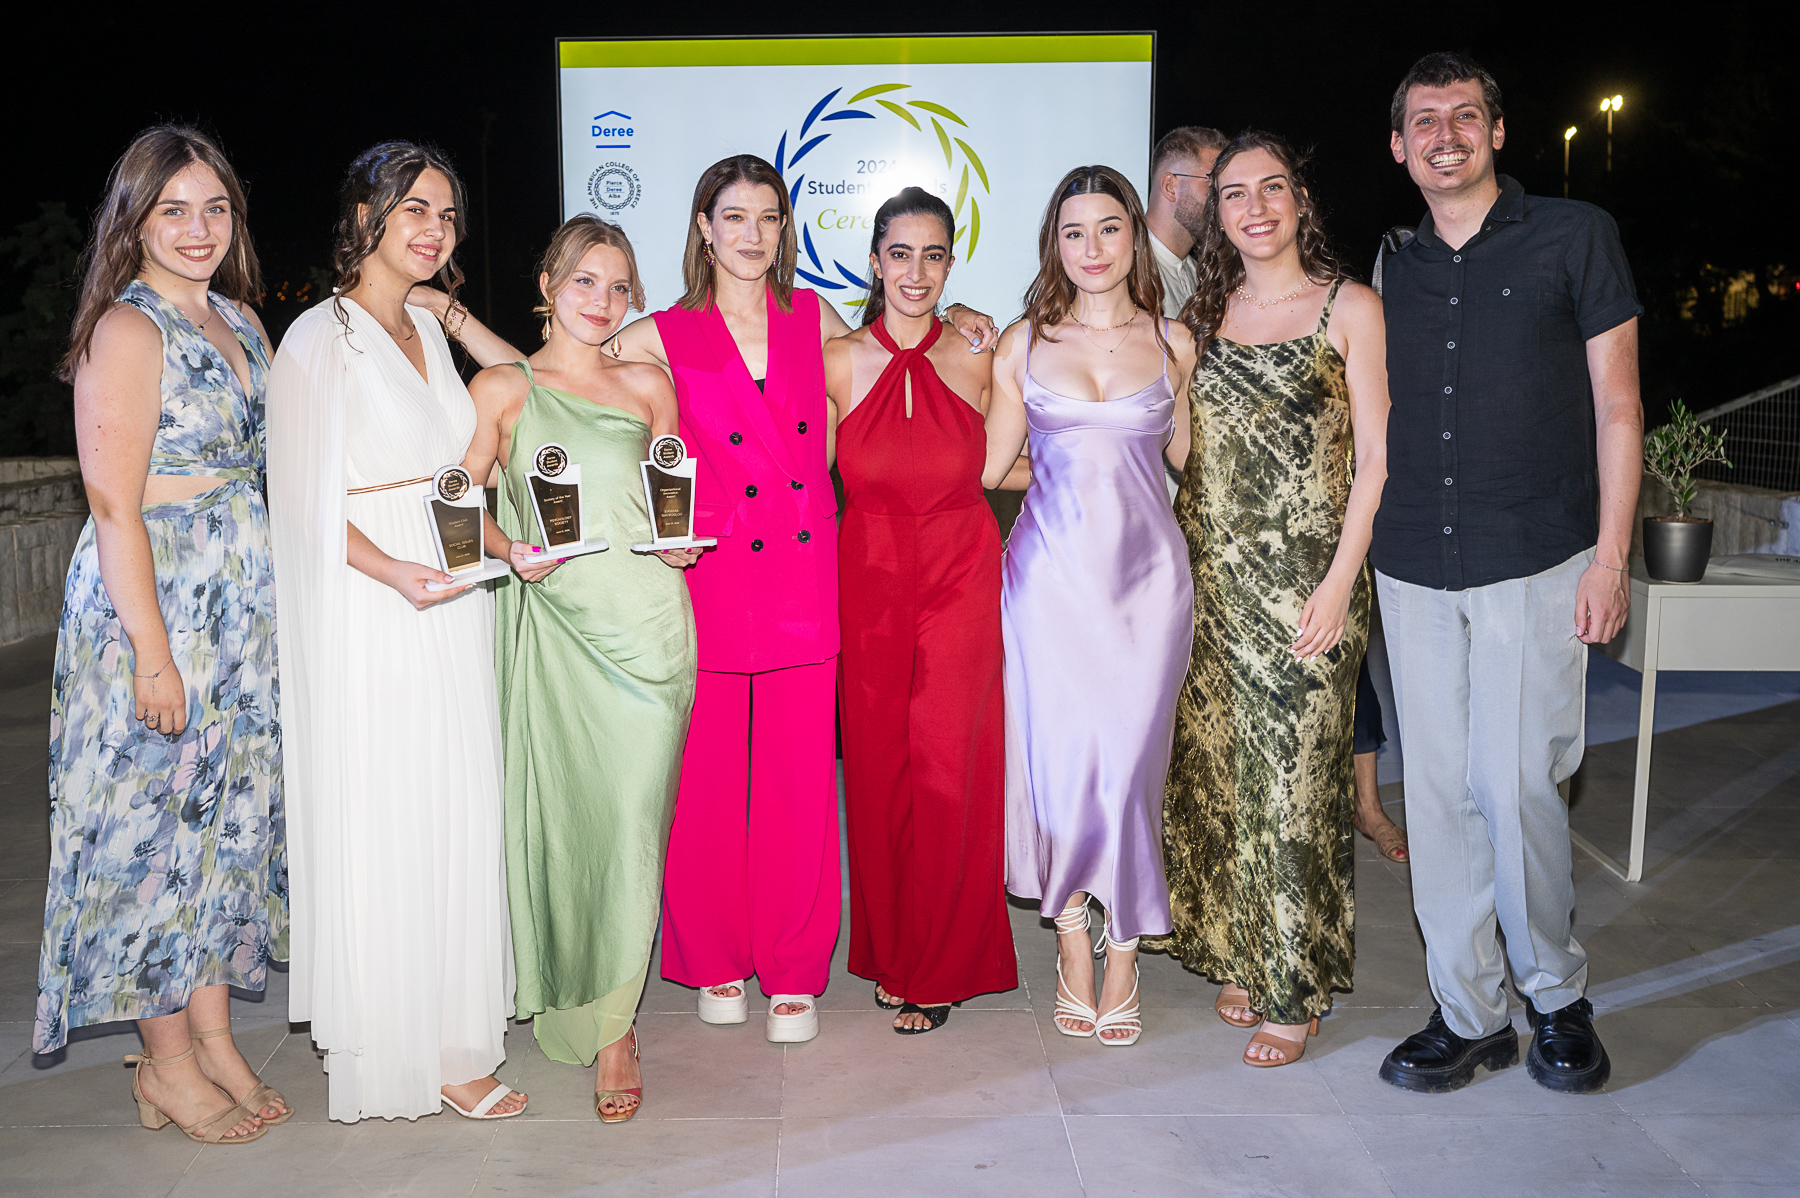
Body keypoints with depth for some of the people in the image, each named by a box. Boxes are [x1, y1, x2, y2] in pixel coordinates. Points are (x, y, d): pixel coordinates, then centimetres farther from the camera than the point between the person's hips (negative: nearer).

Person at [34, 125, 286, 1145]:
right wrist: (153, 652, -20)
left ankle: (216, 1036, 24)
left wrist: (273, 599, 13)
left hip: (246, 602, 8)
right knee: (161, 815, 2)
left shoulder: (240, 319, 12)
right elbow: (115, 507, -17)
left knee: (232, 810, 12)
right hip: (155, 601, -8)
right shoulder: (127, 331, -12)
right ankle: (169, 1066, 15)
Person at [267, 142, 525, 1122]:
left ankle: (449, 1026, 21)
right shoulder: (320, 339, -8)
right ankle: (400, 1050, 13)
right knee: (381, 825, 0)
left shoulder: (428, 329, 15)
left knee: (455, 814, 9)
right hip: (368, 609, -7)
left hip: (450, 602, 7)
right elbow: (307, 501, -12)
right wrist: (394, 572, -25)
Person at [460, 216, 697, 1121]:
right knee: (560, 815, 3)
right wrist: (509, 549, -12)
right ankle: (570, 1003, 28)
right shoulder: (501, 388, 7)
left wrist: (685, 539, 3)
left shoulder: (648, 386, 13)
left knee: (630, 821, -3)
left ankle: (613, 1028, 9)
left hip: (645, 621, 1)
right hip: (551, 621, -1)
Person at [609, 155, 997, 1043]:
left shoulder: (811, 317, 10)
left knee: (798, 778, 3)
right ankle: (715, 960, 25)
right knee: (708, 779, 5)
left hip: (802, 579, 2)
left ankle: (794, 971, 18)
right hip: (711, 579, -1)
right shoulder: (663, 337, 3)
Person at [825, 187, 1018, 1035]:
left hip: (960, 582, 0)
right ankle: (889, 954, 26)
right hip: (867, 583, 1)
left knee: (946, 773, 0)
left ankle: (937, 969, 16)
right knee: (878, 769, 6)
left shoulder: (975, 362, 1)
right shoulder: (838, 362, -1)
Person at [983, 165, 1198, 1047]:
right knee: (1061, 763, -1)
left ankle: (1123, 953, 19)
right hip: (1052, 575, 0)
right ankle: (1073, 948, 19)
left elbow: (1193, 460, 12)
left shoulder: (1173, 343, 8)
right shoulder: (1023, 343, 8)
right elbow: (989, 467, 9)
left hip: (1146, 574, 0)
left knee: (1128, 764, 1)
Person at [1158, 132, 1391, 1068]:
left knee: (1296, 779, -2)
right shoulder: (1204, 313, 12)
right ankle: (1243, 957, 24)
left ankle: (1298, 989, 11)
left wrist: (1340, 581, -12)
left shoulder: (1349, 307, 0)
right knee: (1216, 771, 8)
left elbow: (1375, 458, -4)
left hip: (1306, 580, -4)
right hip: (1211, 576, 5)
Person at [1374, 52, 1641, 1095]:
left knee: (1518, 789, -4)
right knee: (1441, 793, 5)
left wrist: (1610, 556, -6)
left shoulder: (1575, 236, 3)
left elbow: (1617, 404, 1)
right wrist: (1361, 550, 11)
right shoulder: (1393, 270, 14)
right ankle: (1469, 1013, 17)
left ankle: (1558, 996, 19)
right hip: (1414, 573, 4)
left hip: (1534, 566, -4)